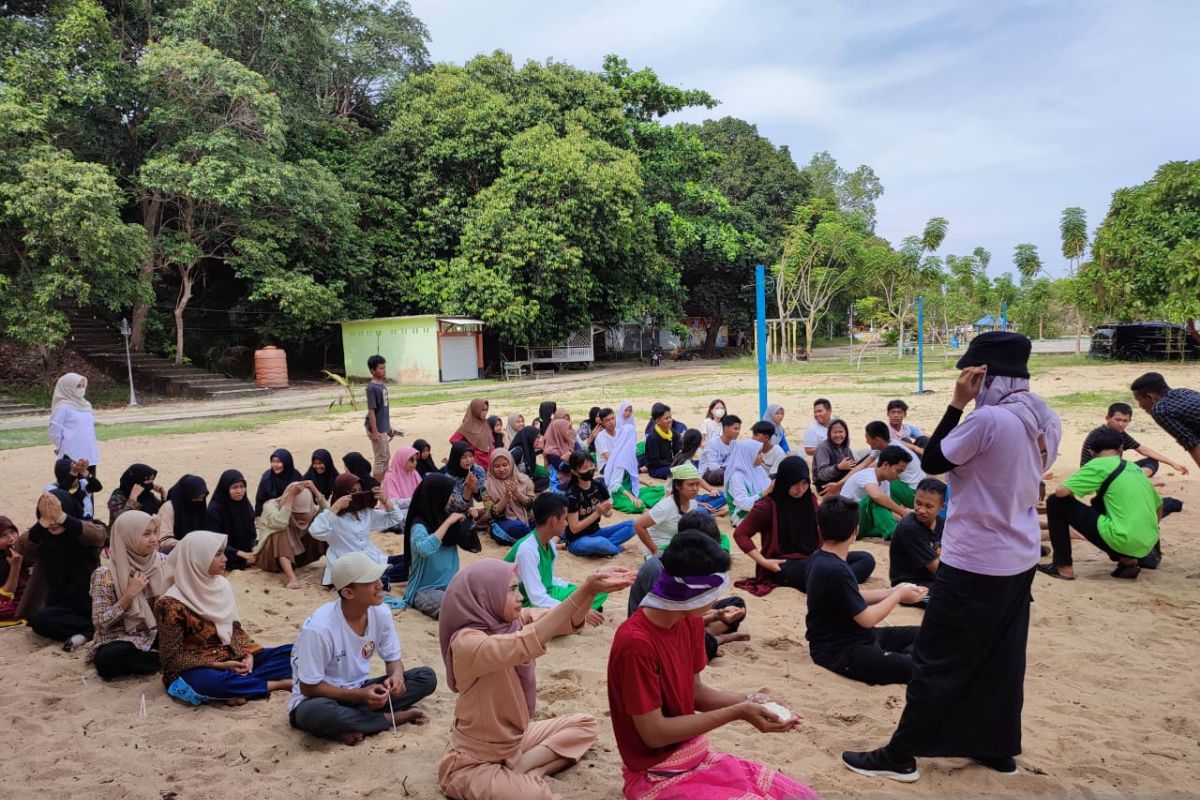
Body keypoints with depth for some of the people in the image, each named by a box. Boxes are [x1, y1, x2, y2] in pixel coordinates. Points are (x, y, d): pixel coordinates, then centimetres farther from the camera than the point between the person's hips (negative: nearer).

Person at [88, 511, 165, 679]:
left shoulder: (163, 562, -3)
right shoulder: (106, 574, -14)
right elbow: (100, 624, -16)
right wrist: (129, 594, -23)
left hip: (156, 635, 2)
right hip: (120, 640, -2)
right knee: (107, 659, -37)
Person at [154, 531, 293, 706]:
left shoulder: (221, 584, 2)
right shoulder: (172, 604, -15)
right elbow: (172, 657, -13)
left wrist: (247, 654, -9)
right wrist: (220, 665, -21)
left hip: (232, 659, 6)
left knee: (289, 652, -10)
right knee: (207, 681, -41)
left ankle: (238, 688, -25)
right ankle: (278, 684, -24)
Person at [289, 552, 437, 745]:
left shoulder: (381, 612, -12)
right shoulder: (319, 628, -27)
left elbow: (393, 658, 2)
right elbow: (308, 687, -19)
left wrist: (396, 675, -22)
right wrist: (359, 695, -28)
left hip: (360, 691, 5)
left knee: (427, 677, -12)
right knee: (317, 712, -41)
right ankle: (396, 717, -20)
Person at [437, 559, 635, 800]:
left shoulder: (512, 620, -3)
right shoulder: (467, 642, -27)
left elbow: (570, 621, -15)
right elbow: (527, 644, -43)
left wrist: (593, 587, -36)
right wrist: (585, 590, -46)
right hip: (473, 763, -9)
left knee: (584, 724, 11)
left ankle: (520, 768, -3)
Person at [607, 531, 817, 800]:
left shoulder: (690, 621, -1)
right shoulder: (636, 642, -27)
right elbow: (654, 733, -22)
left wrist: (747, 701, -9)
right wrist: (736, 712, -21)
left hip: (700, 756, 8)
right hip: (658, 776, -8)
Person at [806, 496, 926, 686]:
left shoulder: (820, 558, 4)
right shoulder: (835, 570, -26)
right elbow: (867, 618, -18)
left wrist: (894, 591, 10)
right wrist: (898, 595, -3)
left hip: (853, 635, 11)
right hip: (840, 653, -11)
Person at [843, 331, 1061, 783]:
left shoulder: (988, 419, -24)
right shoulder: (1047, 420, 2)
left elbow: (931, 462, -13)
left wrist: (957, 403, -11)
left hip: (974, 562, -8)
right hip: (1020, 556, 8)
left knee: (936, 660, 2)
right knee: (1001, 658, 19)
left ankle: (900, 756, 12)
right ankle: (998, 748, 32)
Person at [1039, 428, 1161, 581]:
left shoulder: (1099, 465, -4)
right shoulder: (1136, 469, 18)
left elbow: (1061, 491, -9)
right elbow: (1159, 506, 29)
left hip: (1123, 541, -7)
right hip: (1147, 545, 7)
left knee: (1056, 502, 1)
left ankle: (1063, 567, 4)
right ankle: (1128, 560, 16)